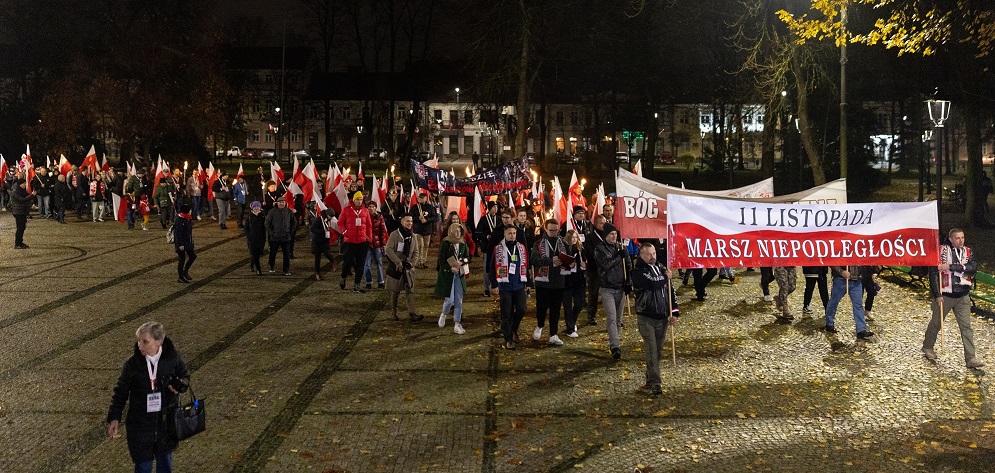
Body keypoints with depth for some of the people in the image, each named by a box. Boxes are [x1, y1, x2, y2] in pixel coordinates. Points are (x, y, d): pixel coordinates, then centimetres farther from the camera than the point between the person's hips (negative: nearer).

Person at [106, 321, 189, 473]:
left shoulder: (172, 358, -13)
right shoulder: (132, 363, -15)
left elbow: (185, 377, 3)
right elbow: (121, 391, -3)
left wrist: (180, 385, -19)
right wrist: (114, 417, -7)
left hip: (166, 421, 1)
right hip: (141, 425, -1)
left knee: (165, 460, 20)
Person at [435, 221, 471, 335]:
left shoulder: (463, 244, 3)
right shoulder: (445, 243, -10)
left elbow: (467, 256, 13)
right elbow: (441, 260, -11)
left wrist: (463, 261, -9)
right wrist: (451, 268, -20)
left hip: (460, 275, 4)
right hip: (447, 275, -4)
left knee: (459, 301, 4)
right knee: (449, 300, -4)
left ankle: (457, 325, 12)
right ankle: (443, 314, 29)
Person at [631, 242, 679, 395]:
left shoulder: (662, 269, 9)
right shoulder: (638, 272, -10)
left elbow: (671, 291, 12)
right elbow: (653, 283, -26)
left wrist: (674, 312, 4)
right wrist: (665, 278, -6)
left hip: (662, 318, 6)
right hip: (646, 318, -6)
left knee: (658, 352, 11)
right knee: (651, 351, -9)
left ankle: (650, 381, 23)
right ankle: (655, 384, -8)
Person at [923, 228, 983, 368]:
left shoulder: (968, 252, 2)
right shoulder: (941, 251, -8)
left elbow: (973, 267, -17)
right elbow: (933, 273, -9)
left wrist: (950, 267, -25)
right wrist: (937, 294, -13)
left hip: (963, 296, 3)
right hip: (945, 295, -2)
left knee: (966, 326, -2)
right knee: (936, 323, 12)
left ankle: (971, 358, -4)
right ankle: (927, 347, 34)